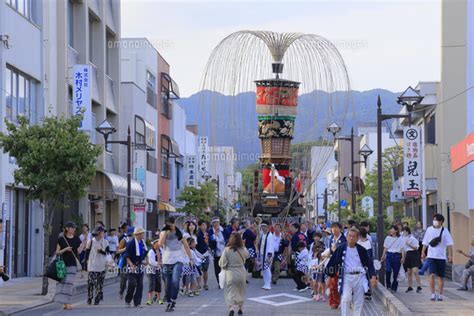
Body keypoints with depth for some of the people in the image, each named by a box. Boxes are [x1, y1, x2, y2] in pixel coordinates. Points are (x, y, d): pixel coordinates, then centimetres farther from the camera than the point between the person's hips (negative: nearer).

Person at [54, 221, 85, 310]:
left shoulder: (76, 239, 6)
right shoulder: (61, 239, 0)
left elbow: (79, 251, 2)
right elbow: (57, 252, 2)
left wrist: (83, 244, -11)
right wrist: (65, 249, -14)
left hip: (72, 264, 1)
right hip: (63, 263, 0)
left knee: (69, 283, -6)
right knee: (62, 282, 0)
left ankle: (67, 303, -6)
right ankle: (65, 302, 9)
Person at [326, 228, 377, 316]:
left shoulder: (361, 250, 5)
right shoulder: (341, 249, 0)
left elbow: (369, 264, 8)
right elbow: (333, 262, 4)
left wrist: (373, 276, -3)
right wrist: (331, 274, 1)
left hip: (359, 277, 2)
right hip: (346, 277, -2)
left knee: (359, 301, 6)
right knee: (346, 298, -17)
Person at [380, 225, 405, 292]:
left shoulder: (400, 239, 1)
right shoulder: (387, 238, 9)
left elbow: (402, 249, -1)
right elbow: (385, 248, 13)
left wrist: (403, 257, -10)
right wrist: (383, 256, 7)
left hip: (397, 256, -1)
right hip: (389, 255, 1)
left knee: (395, 273, 2)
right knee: (388, 270, -17)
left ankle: (394, 287, 14)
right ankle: (388, 285, -1)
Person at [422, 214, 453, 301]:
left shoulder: (445, 231, 0)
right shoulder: (429, 230, 4)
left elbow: (449, 244, -2)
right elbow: (425, 243, 10)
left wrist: (450, 255, -10)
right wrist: (423, 252, 3)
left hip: (441, 257, 0)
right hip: (431, 256, 0)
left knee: (441, 276, 5)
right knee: (432, 274, -13)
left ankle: (440, 295, 15)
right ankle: (433, 294, -9)